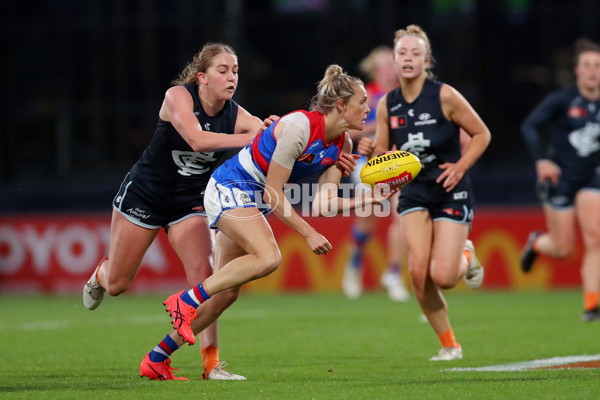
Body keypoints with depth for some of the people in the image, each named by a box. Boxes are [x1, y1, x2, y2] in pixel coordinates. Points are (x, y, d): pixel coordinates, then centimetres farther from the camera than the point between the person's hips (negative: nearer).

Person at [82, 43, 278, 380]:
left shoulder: (236, 116, -13)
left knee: (205, 279, -19)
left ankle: (210, 362, -15)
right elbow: (197, 140, -39)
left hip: (189, 204, 2)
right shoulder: (178, 97, -22)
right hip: (143, 196, -2)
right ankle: (101, 274, 46)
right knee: (117, 284, 8)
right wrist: (248, 139, -47)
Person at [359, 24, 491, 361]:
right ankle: (449, 345, 5)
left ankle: (466, 258, 24)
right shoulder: (387, 105, 1)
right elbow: (382, 157, 9)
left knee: (442, 276, -15)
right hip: (414, 192, 3)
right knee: (419, 271, -14)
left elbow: (482, 134, -2)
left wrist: (460, 167, -14)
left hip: (451, 193, -3)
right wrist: (371, 152, -14)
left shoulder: (445, 96, -11)